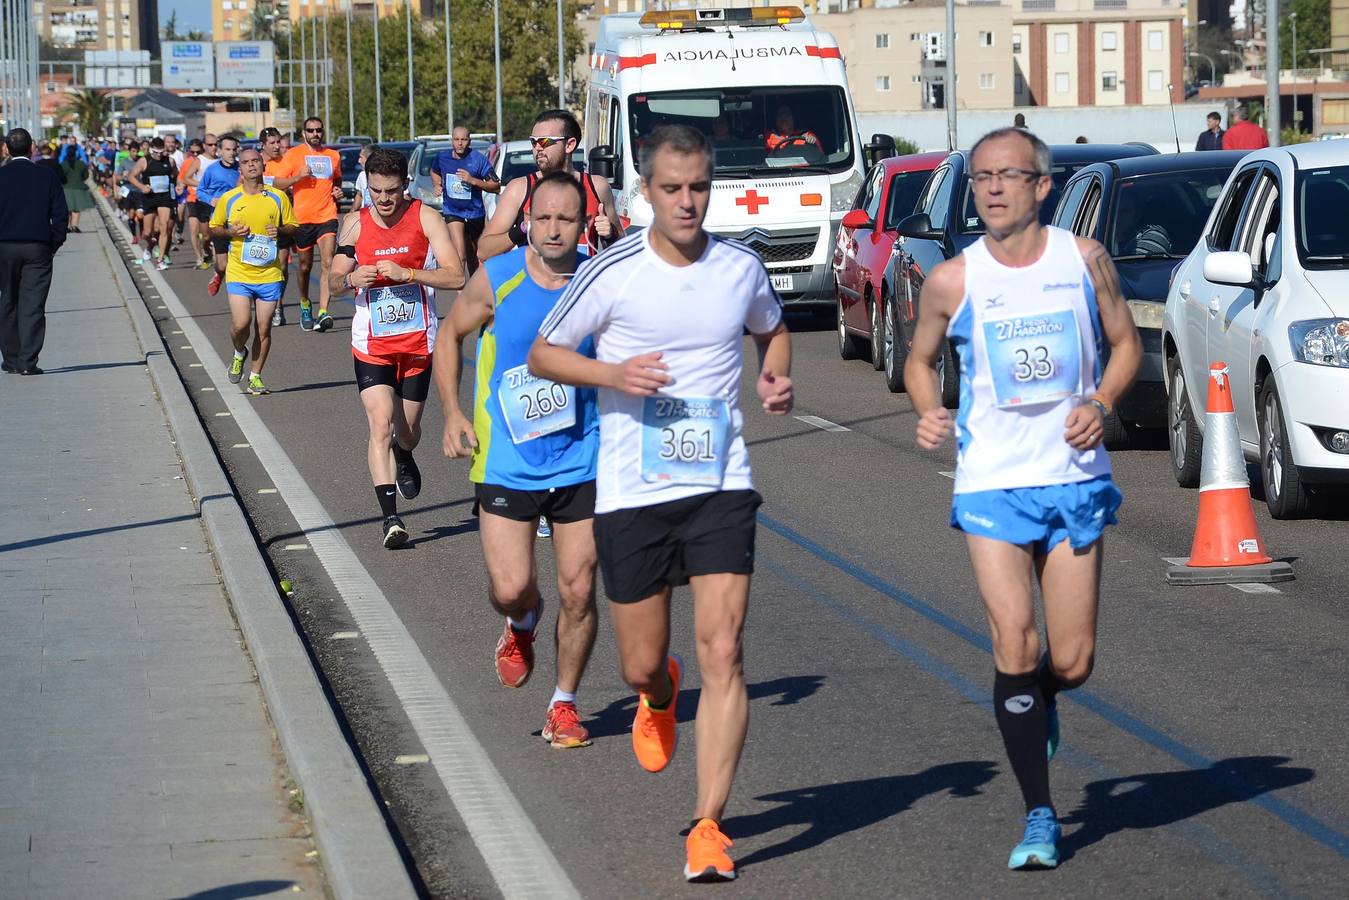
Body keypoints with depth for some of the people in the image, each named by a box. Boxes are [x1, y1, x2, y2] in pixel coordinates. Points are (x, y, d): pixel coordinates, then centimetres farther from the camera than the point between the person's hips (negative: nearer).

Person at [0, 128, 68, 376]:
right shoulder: (47, 176, -2)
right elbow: (60, 214, -3)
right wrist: (54, 244, 7)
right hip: (38, 248, -1)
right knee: (33, 306, -1)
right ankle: (27, 362, -7)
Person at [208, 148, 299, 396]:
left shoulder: (278, 197, 3)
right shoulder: (228, 199, 2)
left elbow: (292, 227, 12)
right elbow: (213, 228, 12)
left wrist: (280, 230, -10)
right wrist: (230, 232, -8)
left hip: (270, 274, 1)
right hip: (239, 273, -1)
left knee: (263, 328, 2)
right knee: (240, 323, -12)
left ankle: (255, 376, 17)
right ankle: (239, 354, 21)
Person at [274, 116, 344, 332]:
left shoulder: (333, 156, 10)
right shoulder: (293, 154, 1)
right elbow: (277, 183, -1)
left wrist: (337, 191, 8)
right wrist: (297, 177, -17)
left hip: (327, 217, 1)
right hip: (302, 217, -1)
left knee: (327, 263, -16)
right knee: (305, 266, 11)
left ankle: (323, 313, -22)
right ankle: (305, 305, 36)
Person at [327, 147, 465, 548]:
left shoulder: (425, 217, -6)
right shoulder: (356, 224, 0)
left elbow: (456, 276, -13)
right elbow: (334, 281, 10)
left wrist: (405, 273, -25)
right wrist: (351, 278, -14)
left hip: (418, 340, 0)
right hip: (372, 344, 0)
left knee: (408, 431, 14)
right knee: (381, 424, -17)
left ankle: (403, 458, 52)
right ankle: (390, 517, -19)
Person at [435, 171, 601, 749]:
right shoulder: (496, 279, -8)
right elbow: (450, 336, 9)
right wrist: (453, 413, 0)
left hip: (581, 463, 1)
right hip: (507, 461, -1)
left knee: (578, 592, 1)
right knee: (510, 589, -8)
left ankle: (564, 704, 20)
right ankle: (521, 626, 30)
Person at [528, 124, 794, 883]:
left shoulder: (741, 268, 2)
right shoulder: (613, 273, -7)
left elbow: (773, 328, 23)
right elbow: (543, 353, 2)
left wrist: (777, 378, 1)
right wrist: (615, 375, -15)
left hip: (721, 487, 1)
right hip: (632, 491, -1)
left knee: (722, 651, -11)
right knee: (642, 665, 6)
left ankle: (709, 827, -5)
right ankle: (659, 700, 46)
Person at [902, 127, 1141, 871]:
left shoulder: (1083, 259, -1)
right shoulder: (952, 280, -3)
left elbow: (1125, 343, 10)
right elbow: (920, 359, 12)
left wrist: (1101, 402, -9)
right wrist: (929, 414, -8)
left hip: (1074, 479, 1)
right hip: (991, 483, -1)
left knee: (1072, 662, 2)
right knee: (1015, 648, -10)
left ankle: (1038, 704, 40)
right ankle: (1038, 817, 2)